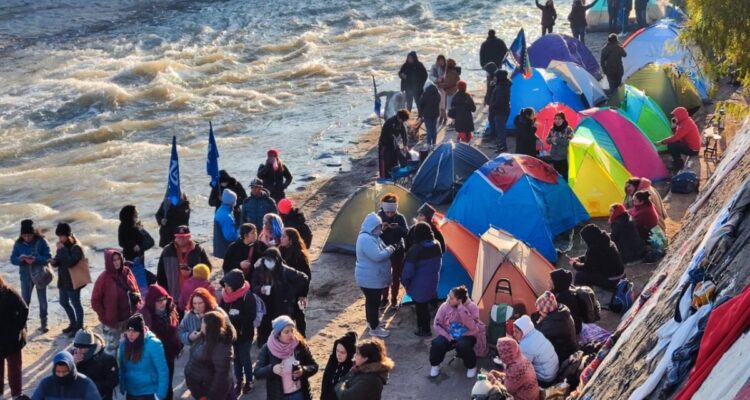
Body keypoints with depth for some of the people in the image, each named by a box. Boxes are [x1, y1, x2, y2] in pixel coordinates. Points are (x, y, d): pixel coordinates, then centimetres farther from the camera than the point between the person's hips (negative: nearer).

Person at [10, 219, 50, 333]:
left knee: (42, 301, 10)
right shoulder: (19, 243, -5)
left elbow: (48, 257, -15)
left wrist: (36, 259, -31)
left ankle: (43, 323, 24)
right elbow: (12, 259, -5)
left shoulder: (40, 242, -13)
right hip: (26, 276, 1)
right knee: (25, 300, 2)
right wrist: (20, 258, -27)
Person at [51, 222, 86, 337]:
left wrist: (62, 250, -27)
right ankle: (73, 324, 36)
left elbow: (70, 263, -30)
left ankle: (79, 328, 13)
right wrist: (54, 261, -9)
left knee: (76, 304, 2)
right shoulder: (62, 246, 6)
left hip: (73, 281, -9)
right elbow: (58, 261, 14)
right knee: (64, 302, 20)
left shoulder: (76, 247, -18)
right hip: (63, 280, 9)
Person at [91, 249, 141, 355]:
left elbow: (136, 290, 15)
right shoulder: (104, 278, -14)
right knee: (112, 348, 3)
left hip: (130, 318, 5)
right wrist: (104, 317, -14)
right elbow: (95, 301, -11)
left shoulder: (127, 273, 1)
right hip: (112, 321, -5)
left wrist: (136, 296, -7)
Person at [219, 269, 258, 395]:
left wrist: (234, 317, -26)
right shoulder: (225, 296, -4)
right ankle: (239, 381, 28)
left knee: (244, 357, 4)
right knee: (236, 357, 15)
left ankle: (249, 381, 23)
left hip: (244, 333, -5)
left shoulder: (248, 296, -21)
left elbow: (251, 316, -22)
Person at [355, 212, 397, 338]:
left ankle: (371, 321, 40)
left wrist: (389, 248, 4)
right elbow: (377, 256, -32)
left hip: (372, 277, 11)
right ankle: (374, 328, 13)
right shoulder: (366, 239, -28)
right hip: (370, 279, -11)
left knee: (372, 301, 24)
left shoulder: (372, 237, 8)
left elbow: (380, 251, 20)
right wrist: (390, 249, -19)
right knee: (374, 302, 2)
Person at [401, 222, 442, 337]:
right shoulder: (437, 246, -4)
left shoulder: (415, 249, -25)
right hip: (432, 282, 6)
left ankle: (425, 330, 18)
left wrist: (405, 282, -5)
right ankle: (422, 326, 33)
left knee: (421, 307, 8)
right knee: (424, 305, 21)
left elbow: (408, 269, -21)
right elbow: (439, 264, 10)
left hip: (419, 284, -6)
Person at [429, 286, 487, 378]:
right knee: (437, 343, -27)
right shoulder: (445, 306, -10)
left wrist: (461, 309, -34)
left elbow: (473, 328, -30)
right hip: (449, 335, 3)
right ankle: (435, 365, 3)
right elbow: (436, 325, -5)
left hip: (467, 336, -3)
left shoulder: (471, 307, -18)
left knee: (462, 345, -36)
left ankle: (472, 367, -6)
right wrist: (447, 335, -20)